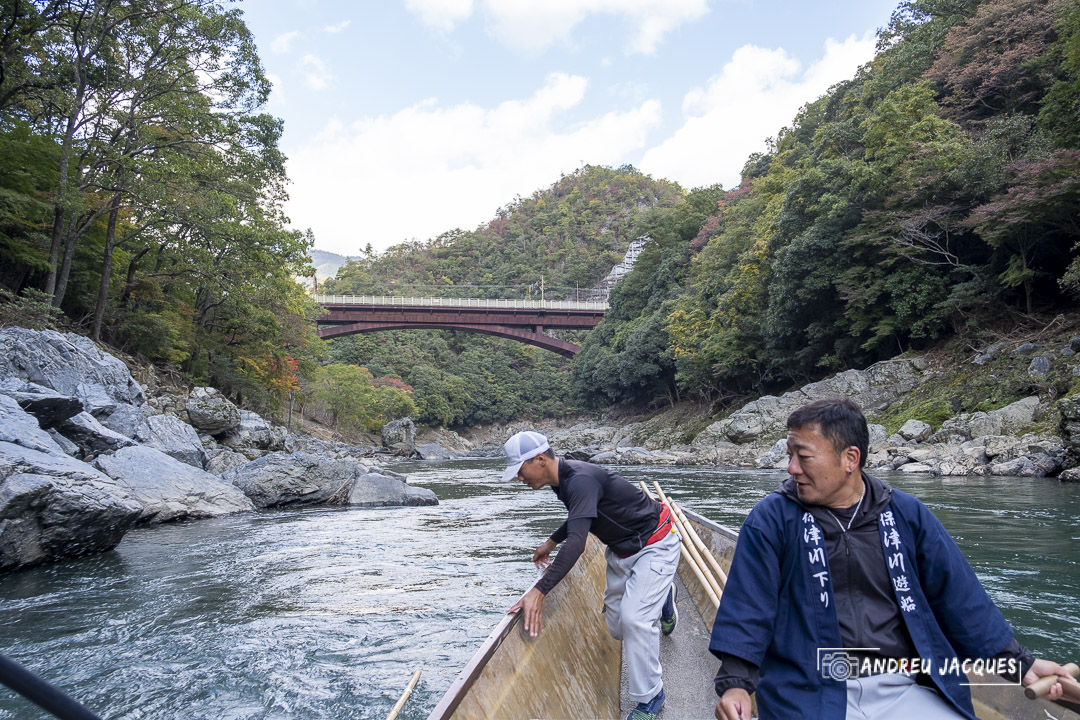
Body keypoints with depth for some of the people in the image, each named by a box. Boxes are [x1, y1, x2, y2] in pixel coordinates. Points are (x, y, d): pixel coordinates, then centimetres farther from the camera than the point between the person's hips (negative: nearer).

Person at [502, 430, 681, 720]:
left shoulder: (581, 479, -33)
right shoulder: (564, 479, -3)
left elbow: (576, 542, -42)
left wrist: (539, 591, -46)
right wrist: (551, 542, 13)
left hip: (654, 546, -9)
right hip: (621, 548, 9)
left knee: (633, 619, -19)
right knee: (617, 628, 13)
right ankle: (659, 595, 42)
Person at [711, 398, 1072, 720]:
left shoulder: (907, 514, 7)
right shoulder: (771, 519, -3)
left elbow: (959, 597, 13)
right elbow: (748, 605, -6)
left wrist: (1019, 663, 10)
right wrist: (735, 682, -16)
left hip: (904, 687, 4)